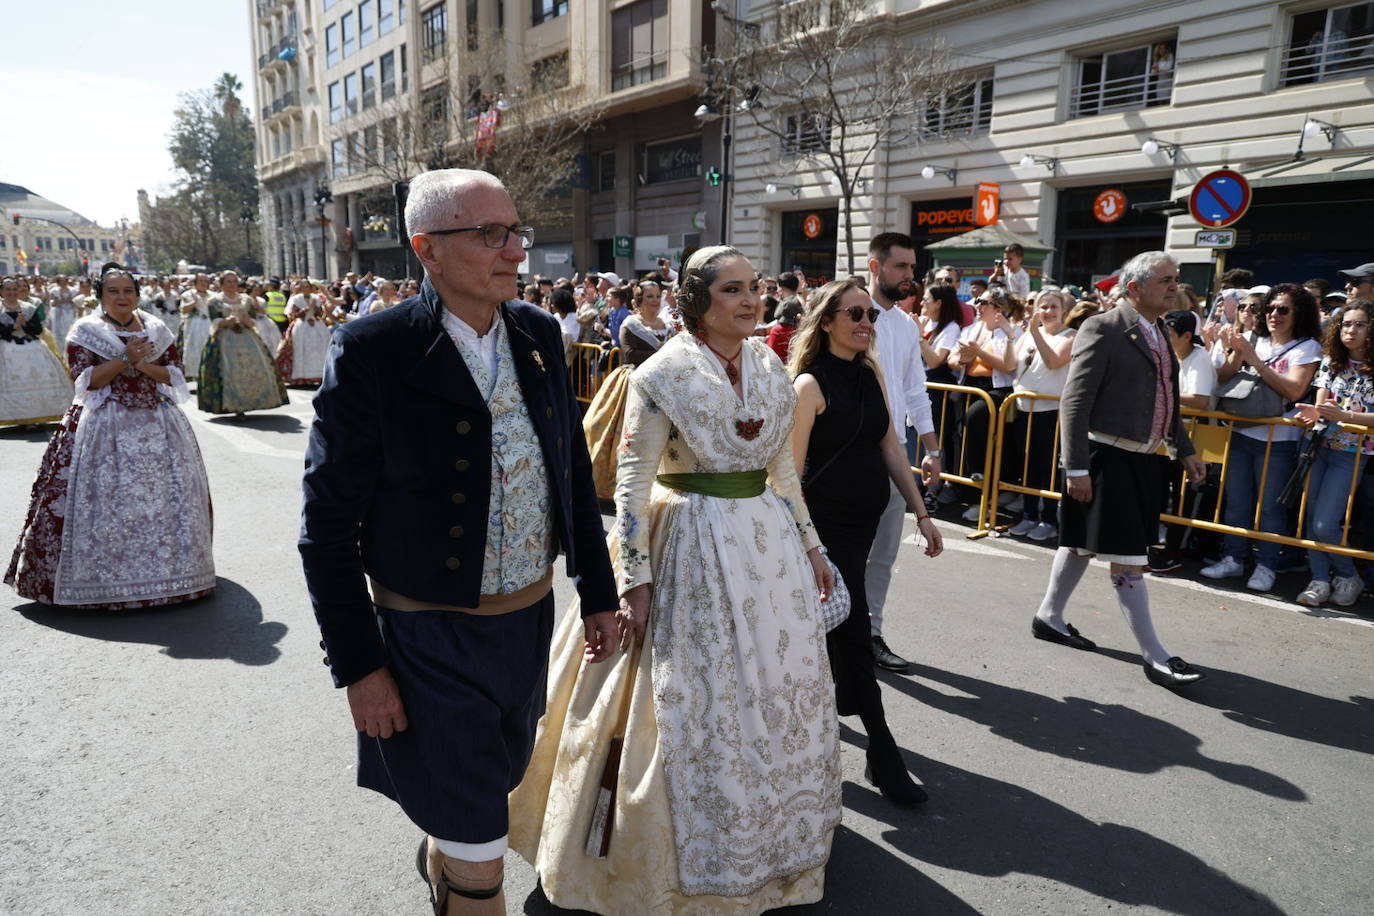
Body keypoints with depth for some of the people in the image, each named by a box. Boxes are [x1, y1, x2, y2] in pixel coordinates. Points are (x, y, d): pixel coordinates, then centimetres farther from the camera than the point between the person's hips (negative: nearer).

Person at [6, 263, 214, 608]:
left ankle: (166, 570, 17)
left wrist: (144, 365, -11)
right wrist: (125, 359, -16)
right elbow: (86, 381, -8)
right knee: (105, 502, -5)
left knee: (162, 499, 5)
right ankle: (102, 576, 5)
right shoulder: (84, 331, 2)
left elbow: (176, 375, 6)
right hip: (104, 429, -3)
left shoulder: (156, 330, 10)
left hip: (157, 424, 3)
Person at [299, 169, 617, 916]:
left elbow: (574, 470, 7)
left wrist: (597, 592, 9)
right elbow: (328, 525, -13)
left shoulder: (538, 334, -1)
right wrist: (357, 666, -12)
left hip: (532, 616, 6)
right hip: (432, 634, -6)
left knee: (491, 790, 30)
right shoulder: (371, 351, -18)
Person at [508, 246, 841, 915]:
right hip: (697, 547, -6)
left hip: (771, 539, 7)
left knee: (783, 690, 18)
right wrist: (633, 581, -16)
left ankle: (772, 833, 43)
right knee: (699, 702, 7)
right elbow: (632, 484, -13)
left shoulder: (769, 365, 5)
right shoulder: (663, 374, -13)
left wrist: (810, 544, 15)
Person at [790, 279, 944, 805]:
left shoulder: (870, 375, 9)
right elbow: (792, 469, -14)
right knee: (853, 634, -2)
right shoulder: (811, 383, -13)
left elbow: (890, 449, 11)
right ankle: (882, 755, 8)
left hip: (865, 519, 7)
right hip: (827, 523, -7)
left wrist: (920, 512, 8)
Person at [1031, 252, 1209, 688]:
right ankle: (1155, 656, 5)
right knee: (1128, 558, -3)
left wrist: (1185, 449, 21)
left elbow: (1165, 399, 23)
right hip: (1107, 459, -9)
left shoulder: (1158, 332, 14)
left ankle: (1050, 616, 31)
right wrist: (1076, 468, -20)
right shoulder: (1103, 329, -14)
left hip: (1141, 459, 9)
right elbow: (1075, 403, -17)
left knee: (1082, 540, 18)